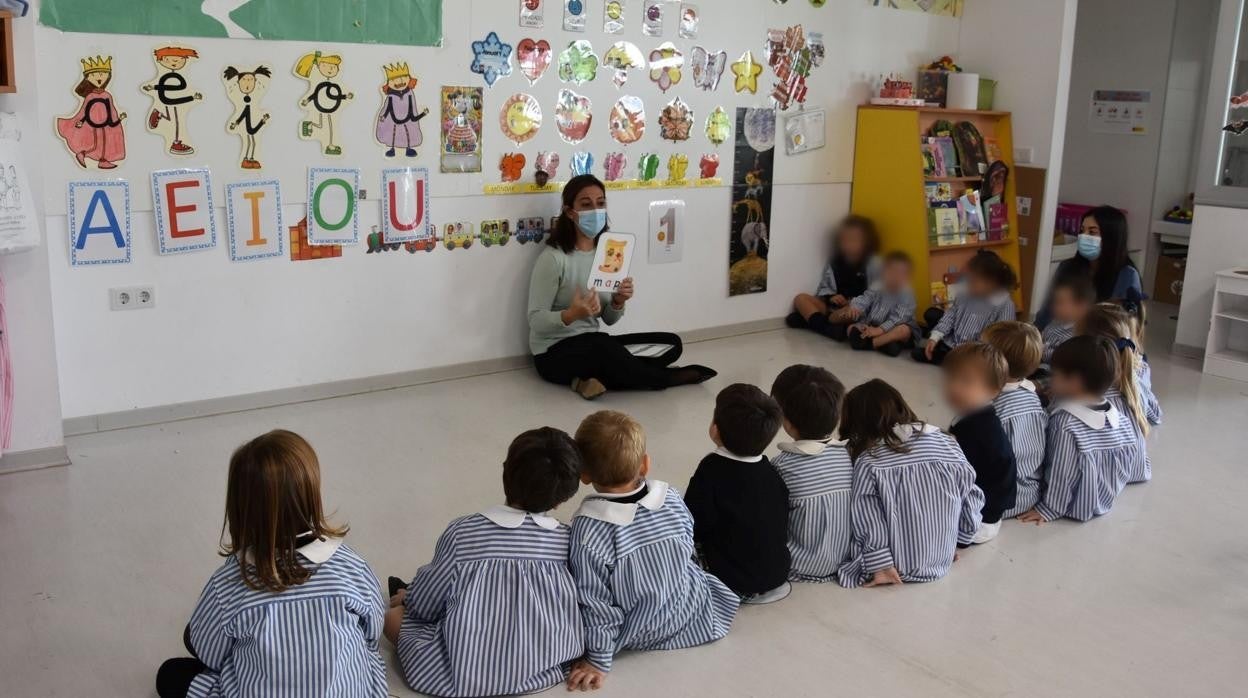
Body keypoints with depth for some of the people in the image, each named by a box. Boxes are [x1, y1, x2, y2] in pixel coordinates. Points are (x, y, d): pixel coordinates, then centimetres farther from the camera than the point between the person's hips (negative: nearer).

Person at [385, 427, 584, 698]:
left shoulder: (463, 532, -16)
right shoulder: (568, 539, -9)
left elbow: (425, 604, -4)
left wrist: (408, 598, 22)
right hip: (547, 667, 4)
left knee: (393, 615, 17)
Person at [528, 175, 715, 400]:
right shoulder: (553, 257, -14)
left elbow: (609, 319, 9)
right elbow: (536, 321, -17)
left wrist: (618, 302, -13)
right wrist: (571, 315, -36)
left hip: (595, 346, 7)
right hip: (555, 352, -7)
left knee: (671, 344, -4)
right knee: (604, 346, -38)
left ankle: (594, 377, -17)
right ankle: (669, 378, -11)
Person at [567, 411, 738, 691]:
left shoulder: (588, 530, -30)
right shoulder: (671, 498, -16)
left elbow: (596, 603, -23)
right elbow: (688, 551, 1)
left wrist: (599, 660, -12)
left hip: (639, 636, -4)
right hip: (690, 614, 4)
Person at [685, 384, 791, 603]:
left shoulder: (711, 471, -21)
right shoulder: (771, 472, -3)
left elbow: (693, 528, -18)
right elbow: (782, 526, 7)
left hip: (735, 583, -5)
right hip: (778, 574, 6)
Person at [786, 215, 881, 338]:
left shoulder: (873, 264, 0)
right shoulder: (833, 263, 13)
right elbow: (824, 288, 14)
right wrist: (830, 297, -9)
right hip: (834, 307, 5)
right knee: (801, 298, -14)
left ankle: (808, 317, -37)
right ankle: (828, 328, -35)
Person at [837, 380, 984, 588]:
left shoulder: (868, 462, -15)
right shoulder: (947, 444, -4)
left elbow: (868, 521, -16)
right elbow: (970, 499, 4)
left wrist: (880, 566, -10)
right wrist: (957, 542, 17)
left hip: (898, 568, -3)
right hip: (942, 561, 4)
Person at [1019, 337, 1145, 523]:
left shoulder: (1064, 422, -28)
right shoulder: (1121, 417, -9)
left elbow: (1062, 473, -24)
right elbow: (1136, 464, 2)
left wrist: (1049, 509, -14)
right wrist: (1107, 490, 17)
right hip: (1105, 502, 7)